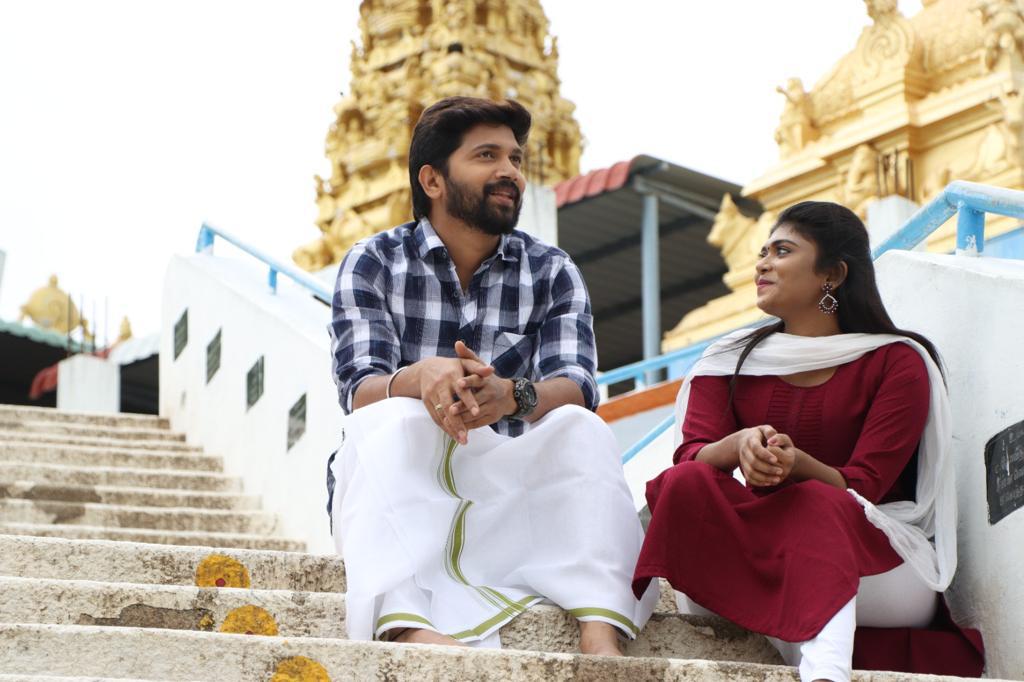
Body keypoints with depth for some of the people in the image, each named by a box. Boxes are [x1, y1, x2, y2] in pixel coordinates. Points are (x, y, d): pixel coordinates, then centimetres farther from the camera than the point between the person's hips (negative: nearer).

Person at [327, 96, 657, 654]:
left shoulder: (553, 273, 6)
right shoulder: (372, 263, 1)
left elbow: (574, 388, -10)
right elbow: (359, 390, -13)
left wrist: (511, 394, -35)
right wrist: (421, 377, -38)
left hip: (505, 488, 2)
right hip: (395, 487, -2)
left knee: (581, 429, -24)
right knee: (393, 420, -31)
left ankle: (600, 633, -44)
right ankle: (409, 624, -55)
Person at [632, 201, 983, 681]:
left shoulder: (898, 361, 1)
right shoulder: (730, 362, 12)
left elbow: (860, 489, -10)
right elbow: (690, 457, -5)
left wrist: (795, 463, -31)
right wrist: (740, 444, -28)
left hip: (877, 558, -3)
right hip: (753, 548, 3)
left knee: (819, 504, -36)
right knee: (686, 483, -26)